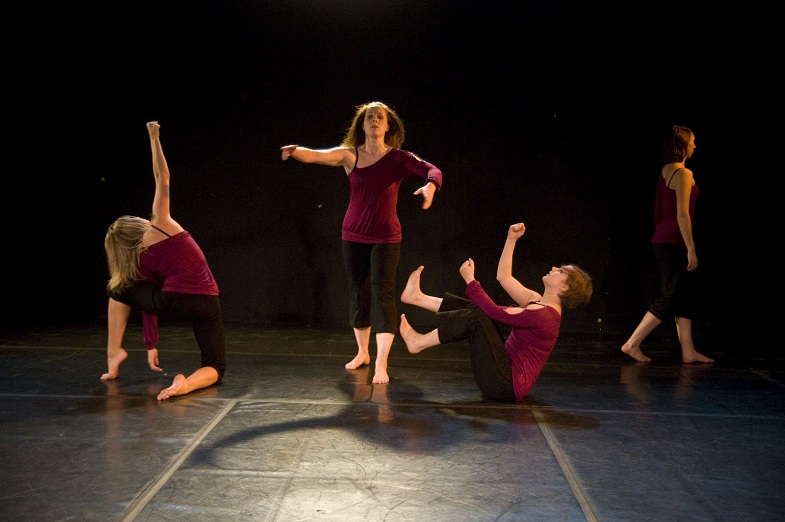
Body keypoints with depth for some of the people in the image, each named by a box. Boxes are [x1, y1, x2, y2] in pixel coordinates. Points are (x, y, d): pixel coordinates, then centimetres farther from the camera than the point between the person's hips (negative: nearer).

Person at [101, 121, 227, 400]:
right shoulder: (160, 223, 5)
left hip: (173, 302, 1)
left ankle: (114, 351, 25)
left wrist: (151, 345, 23)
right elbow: (162, 178, 6)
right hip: (206, 304, -1)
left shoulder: (140, 261, 10)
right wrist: (154, 138, 16)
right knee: (215, 368, 10)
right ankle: (186, 383, -25)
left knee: (119, 289, 30)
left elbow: (148, 300, 15)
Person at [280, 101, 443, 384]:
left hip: (385, 238, -3)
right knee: (358, 293, 12)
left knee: (383, 294, -12)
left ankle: (381, 364, -12)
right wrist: (295, 151, -36)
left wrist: (430, 185, -42)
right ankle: (362, 352, 30)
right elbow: (315, 155, -14)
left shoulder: (398, 158, -6)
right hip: (353, 236, 3)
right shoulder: (349, 155, -2)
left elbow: (432, 170, -18)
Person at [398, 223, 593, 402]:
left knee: (476, 317, -16)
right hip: (507, 380, 9)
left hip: (507, 384, -9)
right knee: (478, 310, 10)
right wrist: (511, 239, 14)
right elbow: (503, 276, 18)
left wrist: (470, 279, -13)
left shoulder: (542, 314, -18)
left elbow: (496, 312, -21)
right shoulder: (538, 302, 11)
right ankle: (418, 297, 12)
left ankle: (420, 342, -4)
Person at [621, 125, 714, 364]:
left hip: (662, 241, 9)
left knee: (687, 295, 12)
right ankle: (632, 344, -2)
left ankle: (688, 351, 16)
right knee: (668, 298, -4)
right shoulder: (683, 174, -13)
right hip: (674, 243, -9)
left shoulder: (665, 171, 13)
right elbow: (682, 214, -18)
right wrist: (691, 249, -16)